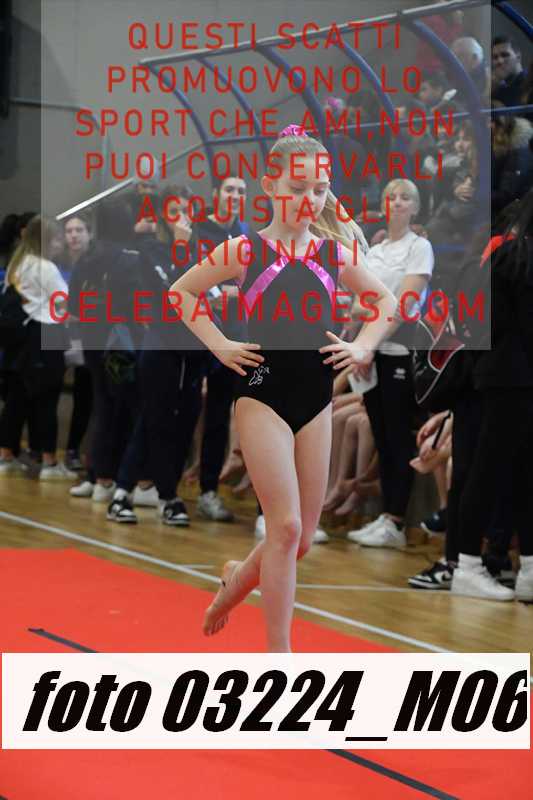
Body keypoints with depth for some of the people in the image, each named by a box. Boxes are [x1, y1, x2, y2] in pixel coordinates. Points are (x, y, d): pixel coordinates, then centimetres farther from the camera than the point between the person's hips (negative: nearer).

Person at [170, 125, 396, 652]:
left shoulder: (335, 253, 6)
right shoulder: (245, 250, -2)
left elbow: (387, 300, 20)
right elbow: (181, 292, 8)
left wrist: (363, 346, 6)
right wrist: (219, 345, -1)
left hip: (316, 396, 4)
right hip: (262, 393, -4)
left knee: (301, 538, 9)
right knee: (286, 527, -12)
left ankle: (236, 580, 40)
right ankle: (278, 655, -3)